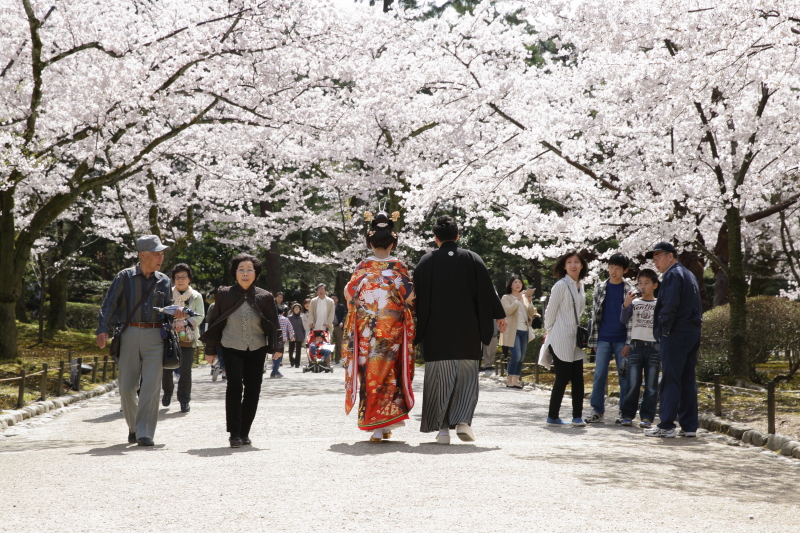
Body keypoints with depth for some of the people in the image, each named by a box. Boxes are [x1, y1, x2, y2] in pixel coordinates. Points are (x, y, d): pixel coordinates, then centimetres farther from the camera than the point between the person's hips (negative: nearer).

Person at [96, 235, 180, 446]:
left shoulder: (164, 281, 12)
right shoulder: (125, 277, 4)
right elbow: (109, 304, -2)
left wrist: (176, 314, -5)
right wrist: (103, 330, -15)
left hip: (155, 337, 1)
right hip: (130, 335, -1)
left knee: (151, 386, -9)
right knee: (126, 387, 2)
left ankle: (145, 433, -6)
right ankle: (133, 427, 24)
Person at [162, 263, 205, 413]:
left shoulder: (196, 296, 4)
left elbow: (200, 316, -2)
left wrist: (185, 322, -18)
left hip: (188, 339, -1)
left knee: (185, 370, -6)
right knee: (166, 367, 4)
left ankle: (184, 400, 6)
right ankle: (167, 392, 32)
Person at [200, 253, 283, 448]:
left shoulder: (264, 297, 4)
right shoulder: (225, 294, 2)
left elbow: (274, 325, 5)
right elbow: (213, 322, 7)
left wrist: (277, 347, -6)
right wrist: (210, 349, 7)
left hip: (257, 350, 2)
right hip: (232, 349, -2)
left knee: (253, 390, 3)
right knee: (235, 386, -17)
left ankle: (244, 432, 15)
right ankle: (234, 433, -13)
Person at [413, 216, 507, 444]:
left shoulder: (426, 261, 0)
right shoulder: (473, 259, 2)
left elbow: (418, 295, 0)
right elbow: (487, 290, 4)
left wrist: (418, 329, 8)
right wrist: (499, 315, 15)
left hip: (436, 331, 0)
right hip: (467, 330, 0)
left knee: (439, 378, 4)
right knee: (467, 376, 10)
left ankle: (442, 428, 3)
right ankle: (463, 421, -4)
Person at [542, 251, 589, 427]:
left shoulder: (580, 286, 13)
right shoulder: (561, 285, -9)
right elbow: (550, 311, -5)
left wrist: (581, 332, 14)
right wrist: (549, 332, 2)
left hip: (575, 338, 7)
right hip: (561, 340, -7)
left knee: (578, 378, 3)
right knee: (563, 378, -4)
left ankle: (577, 416, 7)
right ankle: (552, 417, 5)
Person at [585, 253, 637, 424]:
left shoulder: (630, 290, 1)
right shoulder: (600, 288, 8)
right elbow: (595, 314, 10)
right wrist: (593, 340, 5)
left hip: (623, 340, -2)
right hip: (603, 339, 2)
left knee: (625, 376, 2)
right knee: (599, 375, -2)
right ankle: (597, 410, 5)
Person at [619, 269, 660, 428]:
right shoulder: (634, 302, 8)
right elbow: (624, 320, 0)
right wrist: (626, 304, -16)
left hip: (654, 347, 0)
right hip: (635, 346, 0)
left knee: (651, 387, 1)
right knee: (632, 384, -3)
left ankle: (647, 417, 5)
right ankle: (627, 415, 4)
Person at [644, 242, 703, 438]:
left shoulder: (672, 275, -8)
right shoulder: (689, 275, 21)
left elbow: (670, 306, -19)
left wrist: (664, 330, -10)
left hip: (676, 334, -9)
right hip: (692, 333, 9)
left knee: (670, 381, -7)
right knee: (687, 381, 9)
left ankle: (666, 426, -7)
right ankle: (689, 426, 9)